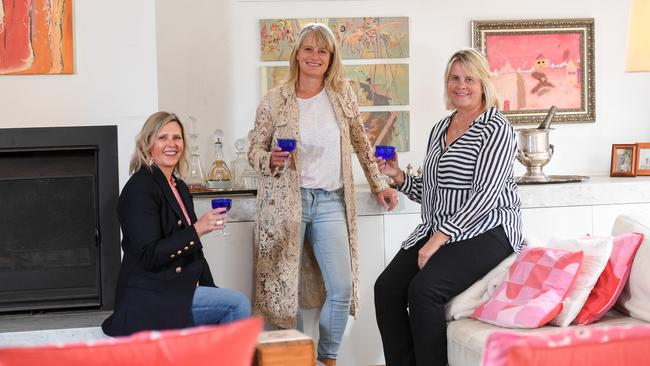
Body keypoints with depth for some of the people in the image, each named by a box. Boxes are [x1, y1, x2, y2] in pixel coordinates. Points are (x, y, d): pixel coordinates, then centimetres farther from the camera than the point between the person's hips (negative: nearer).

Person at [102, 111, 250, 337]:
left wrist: (212, 291, 9)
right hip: (150, 299, -8)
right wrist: (196, 230, -23)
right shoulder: (140, 189, -12)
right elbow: (148, 255, -19)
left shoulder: (180, 188, 16)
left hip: (181, 290, 8)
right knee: (238, 305, -17)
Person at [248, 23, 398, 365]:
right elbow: (254, 150, 5)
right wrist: (271, 160, -17)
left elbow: (360, 142, 15)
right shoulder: (274, 100, -1)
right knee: (285, 286, -1)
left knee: (342, 288, -4)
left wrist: (379, 185, 14)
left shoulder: (342, 93, 5)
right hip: (287, 200, -2)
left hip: (331, 201, 2)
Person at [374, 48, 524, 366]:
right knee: (386, 288, -15)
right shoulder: (439, 128, 17)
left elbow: (486, 194, -16)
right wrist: (399, 176, 5)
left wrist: (439, 239, -21)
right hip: (436, 232, 7)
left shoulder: (496, 128, -6)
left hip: (484, 232, -7)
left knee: (423, 289, -29)